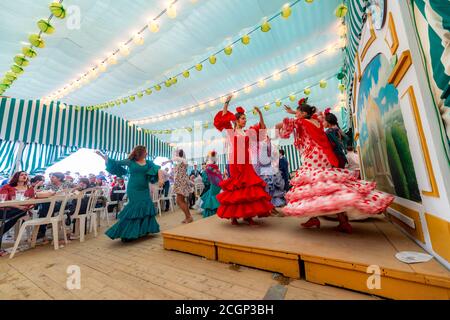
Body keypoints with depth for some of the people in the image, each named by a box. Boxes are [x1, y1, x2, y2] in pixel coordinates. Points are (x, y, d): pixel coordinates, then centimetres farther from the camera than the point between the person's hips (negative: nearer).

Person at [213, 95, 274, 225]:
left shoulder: (248, 132, 17)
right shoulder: (230, 131, 7)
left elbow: (262, 127, 20)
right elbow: (223, 119, -4)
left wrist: (260, 114, 11)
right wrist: (226, 103, -6)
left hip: (246, 163, 4)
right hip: (235, 162, -4)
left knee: (249, 186, -1)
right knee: (235, 186, -4)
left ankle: (248, 215, 7)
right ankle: (233, 215, 7)